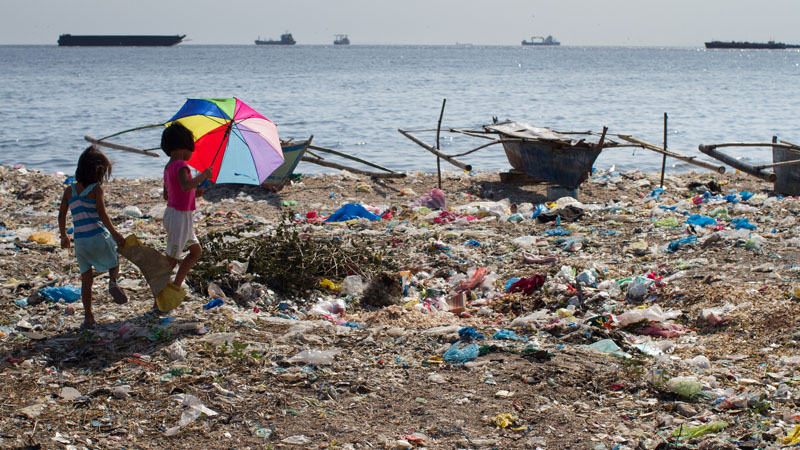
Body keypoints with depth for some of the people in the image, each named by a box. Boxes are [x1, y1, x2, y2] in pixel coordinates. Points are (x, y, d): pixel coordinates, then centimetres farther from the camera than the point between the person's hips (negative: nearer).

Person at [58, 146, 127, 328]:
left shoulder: (69, 190, 9)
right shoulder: (96, 188, -6)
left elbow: (61, 215, 11)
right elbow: (102, 214, -14)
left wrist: (64, 236, 25)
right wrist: (115, 234, -6)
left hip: (80, 241, 4)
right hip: (99, 236, -4)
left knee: (86, 279, 14)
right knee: (114, 261, 23)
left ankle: (88, 316, 13)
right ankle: (113, 281, -8)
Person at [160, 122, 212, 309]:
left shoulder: (168, 167, 10)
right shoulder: (181, 165, -18)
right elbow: (185, 185, -38)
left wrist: (193, 193, 16)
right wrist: (202, 176, -24)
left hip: (171, 213, 10)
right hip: (180, 216, -10)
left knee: (196, 251, 22)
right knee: (171, 259, -2)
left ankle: (175, 287, 22)